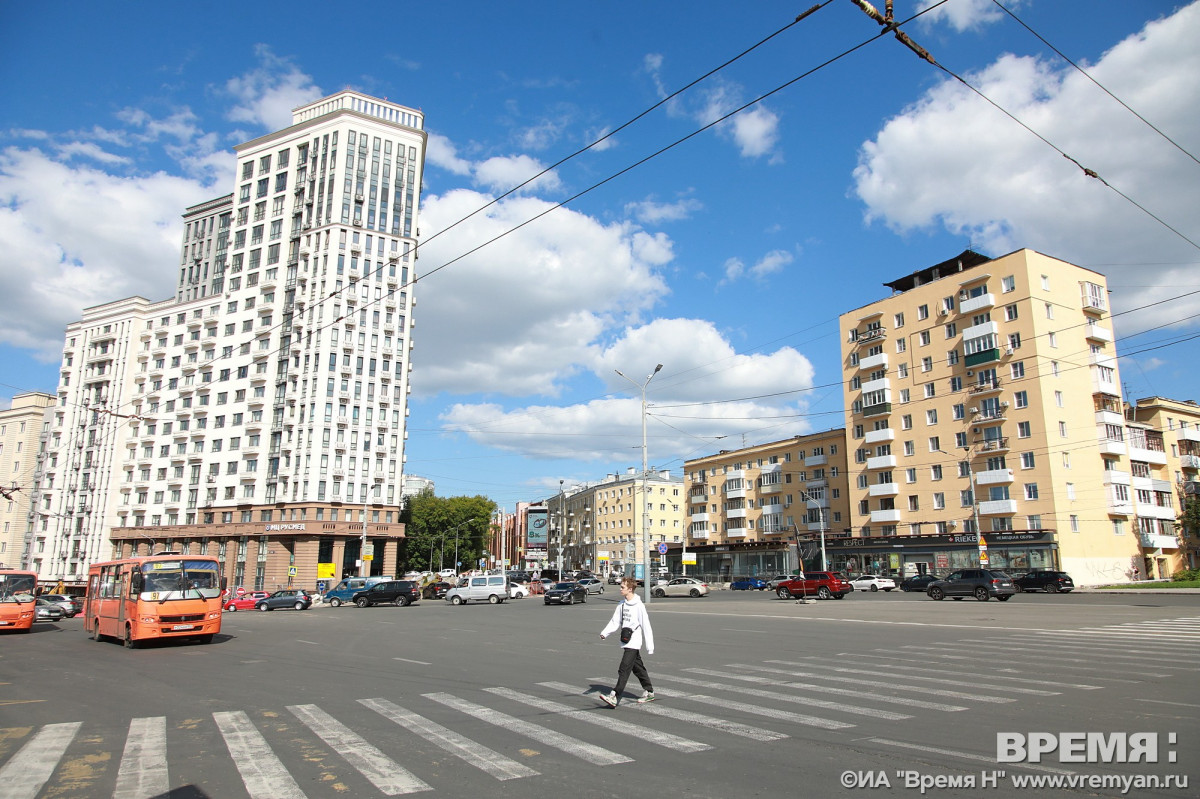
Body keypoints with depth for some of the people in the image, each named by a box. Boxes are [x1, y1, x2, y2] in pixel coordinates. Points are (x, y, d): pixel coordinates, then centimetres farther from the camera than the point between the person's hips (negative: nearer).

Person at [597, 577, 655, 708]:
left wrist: (650, 646, -9)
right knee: (638, 668, 17)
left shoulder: (639, 606, -15)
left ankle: (614, 697, -13)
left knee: (624, 669, -11)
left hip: (634, 643, -8)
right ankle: (649, 692, 31)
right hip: (625, 642, 8)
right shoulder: (621, 604, 7)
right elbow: (615, 621, 10)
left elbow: (646, 627, -11)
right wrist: (605, 633, -6)